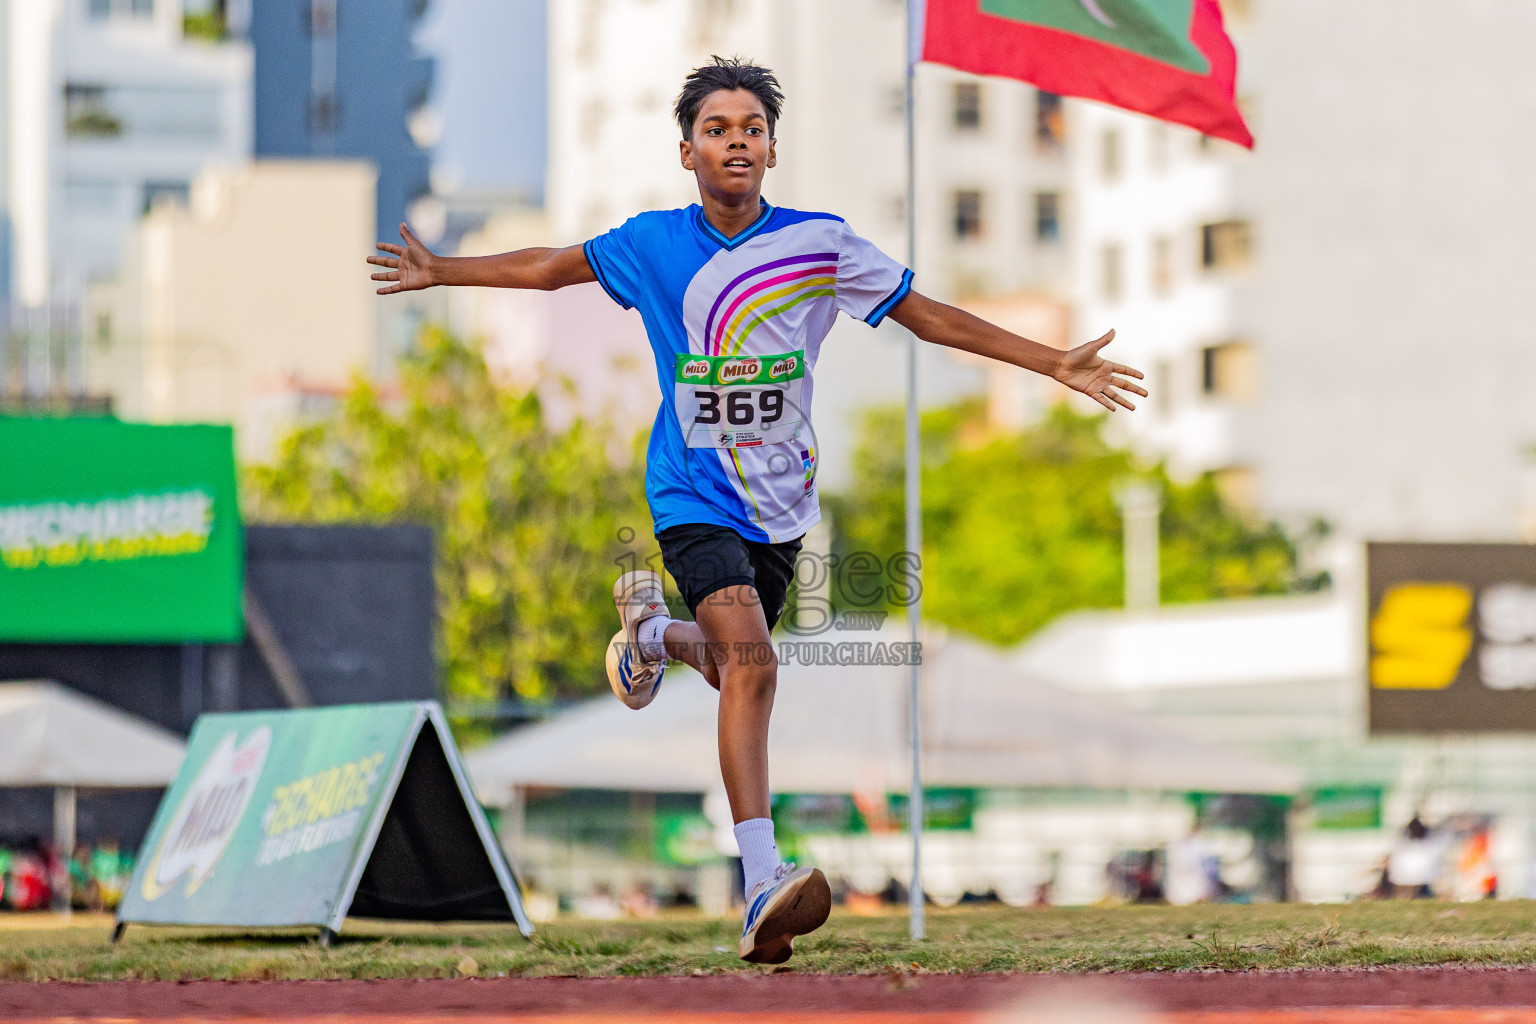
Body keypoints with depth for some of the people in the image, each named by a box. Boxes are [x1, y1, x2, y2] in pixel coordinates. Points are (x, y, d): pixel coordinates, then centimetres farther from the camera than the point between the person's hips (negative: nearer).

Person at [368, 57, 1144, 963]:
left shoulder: (820, 244, -6)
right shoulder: (653, 244, -5)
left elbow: (926, 314, 0)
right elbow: (550, 267, 11)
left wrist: (1055, 365, -3)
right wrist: (443, 271, 11)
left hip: (780, 498, 3)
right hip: (694, 495, -3)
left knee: (734, 666, 19)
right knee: (751, 665, -23)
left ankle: (653, 628, 57)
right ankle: (763, 888, -31)